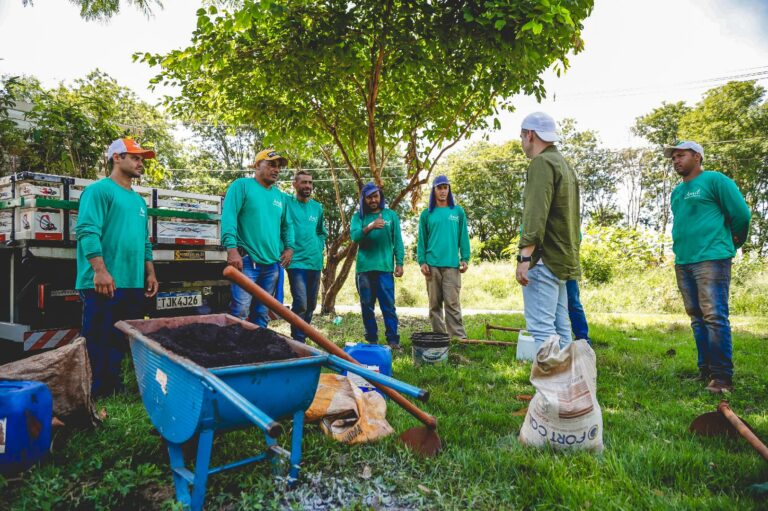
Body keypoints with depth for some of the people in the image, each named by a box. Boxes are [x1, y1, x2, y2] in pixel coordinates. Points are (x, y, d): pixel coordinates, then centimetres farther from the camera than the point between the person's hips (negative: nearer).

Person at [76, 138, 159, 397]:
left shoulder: (138, 200, 21)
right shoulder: (99, 190, -4)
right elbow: (87, 231, -15)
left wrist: (150, 273, 18)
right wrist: (100, 270, -22)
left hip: (134, 285, 8)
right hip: (104, 285, -8)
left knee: (122, 344, 14)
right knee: (98, 346, -3)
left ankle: (115, 393, 25)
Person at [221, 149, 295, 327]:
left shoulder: (280, 196, 17)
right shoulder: (242, 185, -2)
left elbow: (287, 225, 26)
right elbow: (228, 217, -12)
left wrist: (289, 247, 9)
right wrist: (232, 249, -22)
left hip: (272, 264, 6)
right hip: (247, 260, -6)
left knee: (262, 313, 12)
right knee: (240, 311, -10)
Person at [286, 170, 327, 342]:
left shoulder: (317, 207, 12)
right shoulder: (287, 203, -5)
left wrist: (319, 247, 10)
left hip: (315, 262, 6)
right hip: (296, 262, -6)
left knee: (311, 305, 12)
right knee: (300, 304, -16)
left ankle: (302, 338, 27)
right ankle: (298, 342, -3)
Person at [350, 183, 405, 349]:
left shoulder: (391, 215, 9)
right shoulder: (358, 216, 9)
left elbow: (397, 241, 7)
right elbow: (354, 236, -8)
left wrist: (399, 263, 0)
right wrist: (370, 227, -24)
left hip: (385, 267, -1)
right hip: (364, 268, 1)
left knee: (388, 305, -4)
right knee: (367, 306, 5)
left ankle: (393, 339, -2)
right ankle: (371, 340, 14)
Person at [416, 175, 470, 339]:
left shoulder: (458, 211, 9)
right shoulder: (426, 214, 9)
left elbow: (463, 237, 8)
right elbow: (422, 240, 8)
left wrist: (465, 258, -1)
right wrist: (422, 261, -2)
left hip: (452, 264, -1)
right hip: (432, 264, 1)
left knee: (452, 302, -7)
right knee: (435, 303, 5)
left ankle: (459, 337, -5)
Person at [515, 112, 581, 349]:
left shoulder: (542, 163, -9)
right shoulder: (564, 164, 22)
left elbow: (535, 214, -21)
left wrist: (524, 256, -25)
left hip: (544, 259, -10)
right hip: (562, 259, 10)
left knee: (541, 327, -10)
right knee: (560, 326, 13)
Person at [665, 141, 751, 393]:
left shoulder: (714, 180, -1)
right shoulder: (677, 192, 20)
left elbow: (741, 213, -4)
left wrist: (733, 243, 8)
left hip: (711, 259, -8)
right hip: (683, 263, 8)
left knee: (714, 317, -10)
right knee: (697, 318, 9)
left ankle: (722, 377, -5)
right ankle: (705, 370, 17)